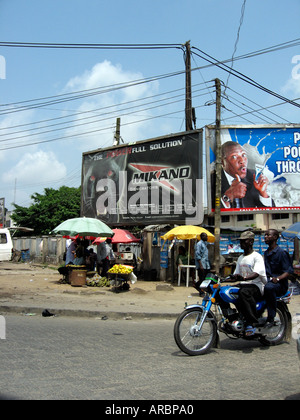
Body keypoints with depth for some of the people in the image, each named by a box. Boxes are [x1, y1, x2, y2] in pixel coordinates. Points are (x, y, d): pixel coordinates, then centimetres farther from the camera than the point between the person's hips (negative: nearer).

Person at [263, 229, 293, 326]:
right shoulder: (266, 253, 21)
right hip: (267, 280, 7)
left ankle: (271, 317, -30)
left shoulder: (282, 252, -4)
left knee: (269, 287, -40)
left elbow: (289, 270, -10)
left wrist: (278, 278, -26)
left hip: (280, 283, -7)